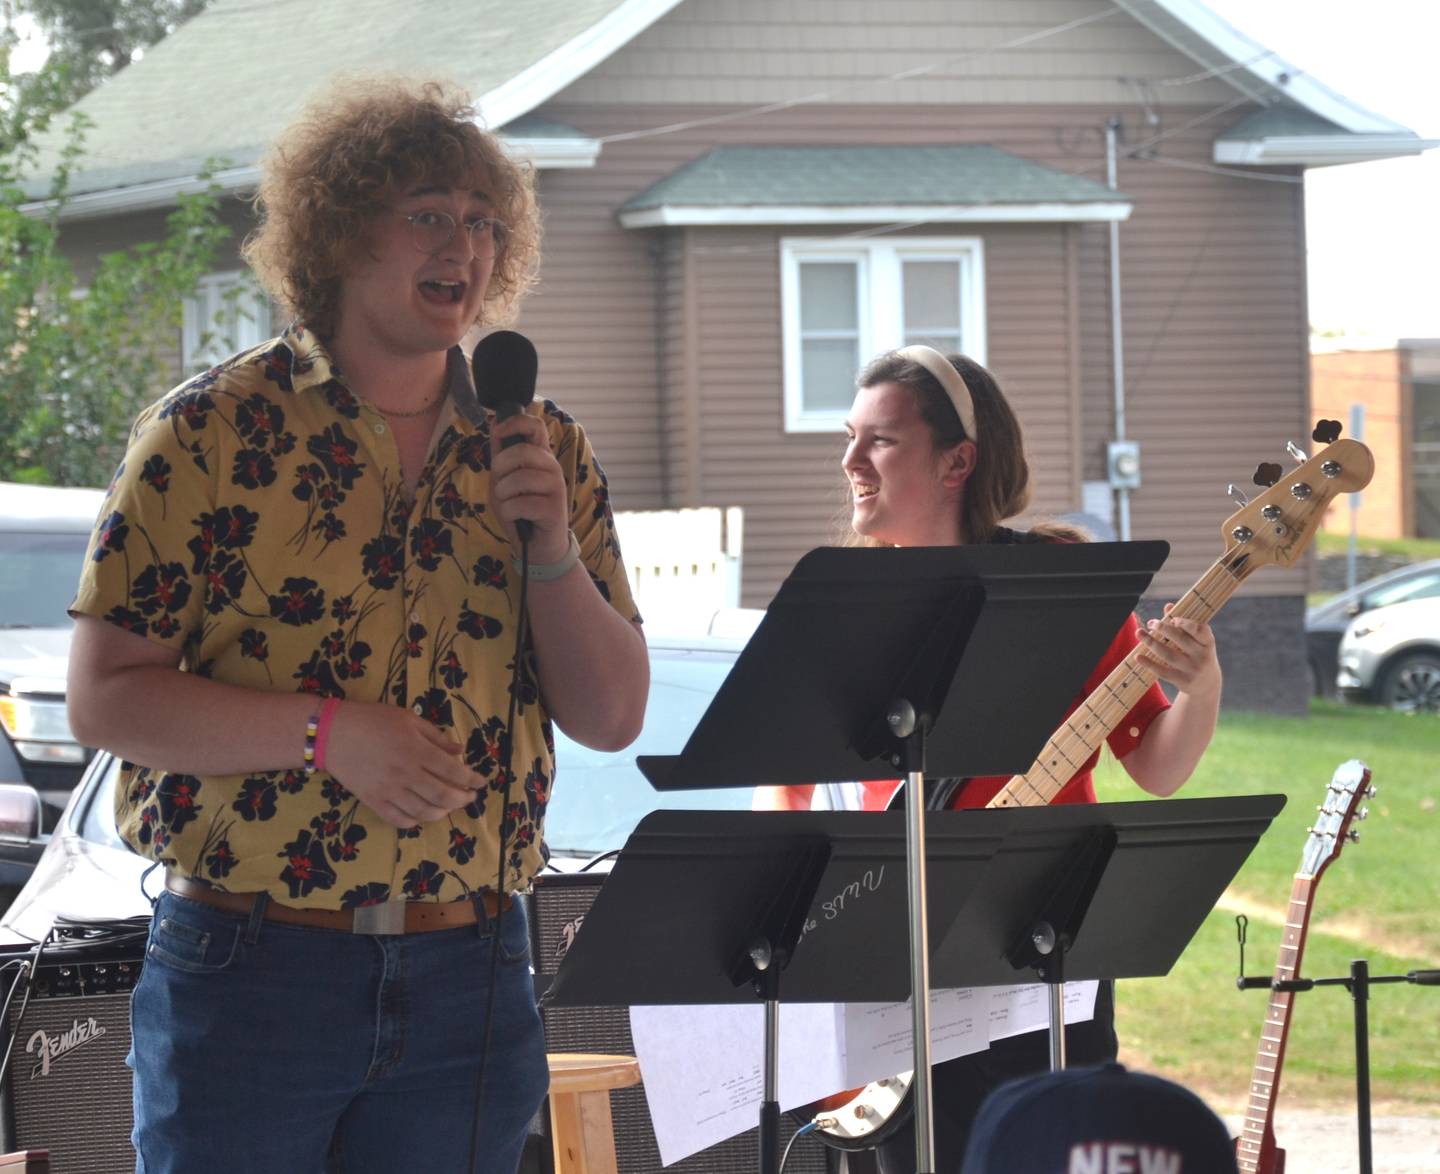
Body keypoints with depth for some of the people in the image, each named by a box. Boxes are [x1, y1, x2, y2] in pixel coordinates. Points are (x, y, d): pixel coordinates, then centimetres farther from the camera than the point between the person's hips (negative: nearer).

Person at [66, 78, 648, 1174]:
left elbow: (612, 717, 6)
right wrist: (325, 730, -17)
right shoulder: (211, 430, -4)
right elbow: (104, 697, -6)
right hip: (247, 965, -3)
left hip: (468, 987, 3)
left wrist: (550, 545, -9)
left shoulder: (544, 451, 8)